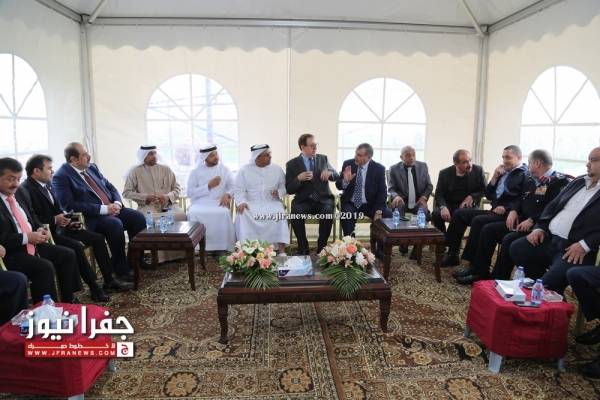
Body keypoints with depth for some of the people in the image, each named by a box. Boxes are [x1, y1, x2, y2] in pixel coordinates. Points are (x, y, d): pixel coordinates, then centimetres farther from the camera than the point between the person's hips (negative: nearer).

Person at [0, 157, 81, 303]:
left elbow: (32, 217, 22)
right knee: (45, 267, -28)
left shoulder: (18, 194, 11)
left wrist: (39, 229, 2)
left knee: (68, 255, 2)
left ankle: (68, 301, 12)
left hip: (32, 244, 9)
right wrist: (26, 237, -20)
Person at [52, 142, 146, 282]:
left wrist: (117, 203, -4)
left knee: (138, 217, -13)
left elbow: (110, 187, 18)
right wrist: (104, 209, -21)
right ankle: (122, 270, -18)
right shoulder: (61, 177, -8)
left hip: (112, 209, 7)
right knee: (115, 224, -33)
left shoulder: (92, 167, 14)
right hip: (92, 218, -7)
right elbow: (70, 206, -18)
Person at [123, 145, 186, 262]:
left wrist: (168, 197, -9)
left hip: (168, 204, 2)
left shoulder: (166, 169, 12)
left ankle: (179, 253, -18)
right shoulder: (135, 171, 5)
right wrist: (146, 198, -13)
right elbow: (127, 192, 2)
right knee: (154, 219, -36)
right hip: (147, 206, -2)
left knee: (181, 215, -29)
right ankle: (161, 257, -25)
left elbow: (176, 188, 13)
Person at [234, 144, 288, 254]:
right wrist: (241, 202, -19)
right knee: (243, 214, -31)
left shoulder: (277, 169, 10)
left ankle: (281, 249, -29)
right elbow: (238, 190, 1)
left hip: (272, 202, 0)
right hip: (251, 203, 0)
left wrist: (279, 193, -13)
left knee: (279, 214, -31)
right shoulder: (244, 170, 5)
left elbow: (285, 186, 10)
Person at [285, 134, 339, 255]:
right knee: (296, 212, -32)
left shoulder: (323, 158, 10)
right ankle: (303, 247, -14)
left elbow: (336, 176, 14)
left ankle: (322, 247, -11)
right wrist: (299, 178, -21)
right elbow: (289, 190, -1)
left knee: (328, 212, -31)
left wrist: (330, 173, -10)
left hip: (323, 199, 1)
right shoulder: (292, 164, 2)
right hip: (303, 200, -1)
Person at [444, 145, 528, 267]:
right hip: (494, 211, 8)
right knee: (459, 213, -4)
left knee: (478, 220, -31)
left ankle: (473, 265, -24)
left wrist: (506, 208, -24)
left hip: (507, 215, -8)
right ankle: (453, 254, -3)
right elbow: (489, 196, 17)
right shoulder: (503, 172, 19)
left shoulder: (526, 175, -4)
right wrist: (495, 177, 7)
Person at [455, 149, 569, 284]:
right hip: (522, 221, 9)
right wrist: (514, 211, 3)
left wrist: (532, 220, -23)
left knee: (509, 239, -30)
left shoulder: (559, 181, -10)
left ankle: (498, 280, -17)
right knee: (488, 229, -3)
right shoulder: (531, 179, 17)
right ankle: (479, 272, 0)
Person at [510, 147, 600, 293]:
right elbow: (553, 205, 18)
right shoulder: (579, 181, 17)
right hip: (549, 238, 8)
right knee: (516, 248, -5)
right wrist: (540, 228, 6)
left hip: (575, 248, -8)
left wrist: (585, 245, -23)